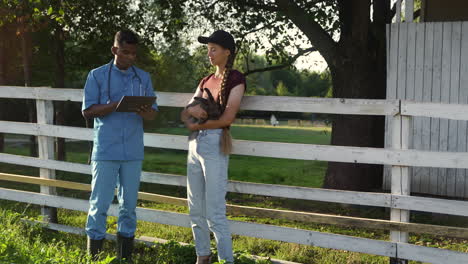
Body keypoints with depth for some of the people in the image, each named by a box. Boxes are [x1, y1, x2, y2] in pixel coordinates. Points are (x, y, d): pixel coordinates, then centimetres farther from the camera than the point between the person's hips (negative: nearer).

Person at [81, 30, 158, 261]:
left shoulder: (143, 77, 11)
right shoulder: (97, 75, 2)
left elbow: (153, 111, 10)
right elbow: (87, 110, -3)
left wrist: (145, 113, -14)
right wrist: (115, 106, -18)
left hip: (133, 152, 3)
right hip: (105, 151, -3)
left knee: (129, 205, 9)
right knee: (100, 205, -3)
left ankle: (125, 257, 18)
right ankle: (93, 257, 6)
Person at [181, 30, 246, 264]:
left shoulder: (235, 79, -4)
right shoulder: (206, 81, 18)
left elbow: (227, 117, -14)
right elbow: (184, 115, 13)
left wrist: (195, 126, -4)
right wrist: (192, 109, -10)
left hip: (215, 143, -8)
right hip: (195, 143, 8)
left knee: (215, 213, -9)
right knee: (196, 209, 11)